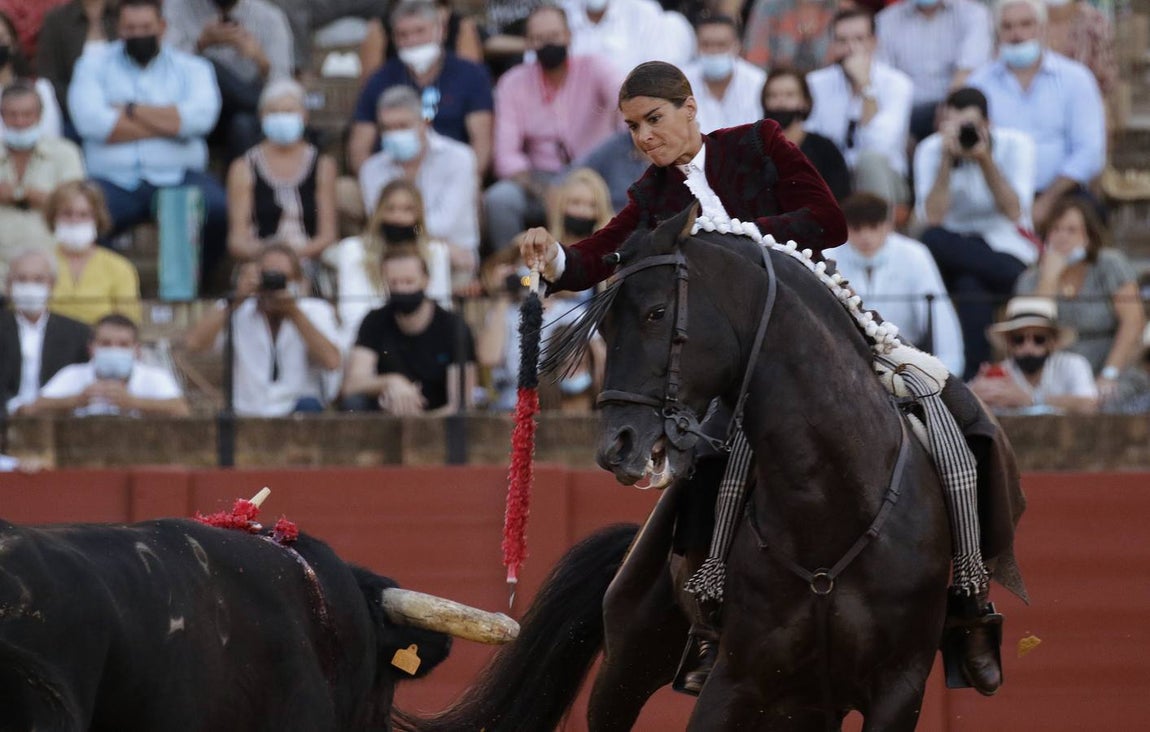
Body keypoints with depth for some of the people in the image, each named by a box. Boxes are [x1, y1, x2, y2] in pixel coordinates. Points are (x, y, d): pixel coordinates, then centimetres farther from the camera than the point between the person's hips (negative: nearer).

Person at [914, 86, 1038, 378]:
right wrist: (947, 158, -22)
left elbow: (1014, 212, -17)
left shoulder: (1015, 145, -6)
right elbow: (932, 218, -17)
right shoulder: (931, 150, -4)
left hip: (1005, 253, -2)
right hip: (953, 251, 2)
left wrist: (985, 160, -24)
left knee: (971, 285, -37)